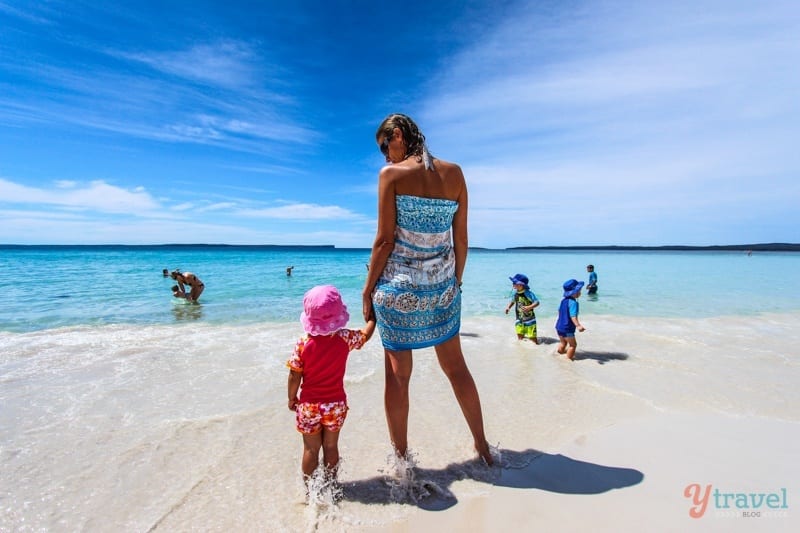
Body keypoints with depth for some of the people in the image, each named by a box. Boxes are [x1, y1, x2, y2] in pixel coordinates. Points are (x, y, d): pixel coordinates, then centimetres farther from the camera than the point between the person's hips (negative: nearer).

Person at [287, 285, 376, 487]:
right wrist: (372, 317, 19)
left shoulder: (303, 344, -16)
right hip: (336, 403, 1)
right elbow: (366, 334, 4)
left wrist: (292, 397, 6)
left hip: (309, 405, -1)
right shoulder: (345, 338, -15)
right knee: (331, 446, 18)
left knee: (311, 449, 16)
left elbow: (294, 376, -10)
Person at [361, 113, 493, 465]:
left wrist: (367, 290, -2)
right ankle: (482, 446, 35)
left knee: (398, 374, 10)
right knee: (456, 367, 19)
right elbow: (461, 239, 5)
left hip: (399, 286, -4)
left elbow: (385, 240, -11)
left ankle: (401, 459, 25)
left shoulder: (391, 174, -7)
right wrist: (455, 281, 16)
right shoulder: (454, 173, 4)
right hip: (442, 287, 4)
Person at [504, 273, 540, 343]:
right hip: (519, 320, 6)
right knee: (520, 338, 8)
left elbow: (537, 302, -21)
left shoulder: (528, 293, -20)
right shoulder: (514, 292, -1)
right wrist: (508, 307, -1)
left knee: (533, 338, -1)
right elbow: (512, 301, 16)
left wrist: (529, 307, -37)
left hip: (529, 319, -5)